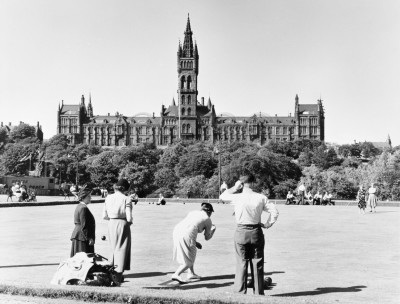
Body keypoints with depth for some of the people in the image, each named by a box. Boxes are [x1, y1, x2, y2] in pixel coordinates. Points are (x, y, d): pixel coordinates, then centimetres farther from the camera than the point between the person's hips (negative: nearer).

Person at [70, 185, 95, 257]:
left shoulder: (79, 206, 15)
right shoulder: (83, 208, -16)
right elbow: (84, 225, -20)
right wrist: (89, 238, -18)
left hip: (77, 236, 10)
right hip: (82, 238, -10)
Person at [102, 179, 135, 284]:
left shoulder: (108, 198, 3)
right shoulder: (126, 199, -11)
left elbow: (104, 216, 5)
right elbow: (129, 217, -13)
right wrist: (129, 222, 7)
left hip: (111, 224, 4)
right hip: (123, 224, -4)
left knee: (114, 249, 20)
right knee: (121, 249, 6)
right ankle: (118, 274, 6)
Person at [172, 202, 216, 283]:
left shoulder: (192, 212, 27)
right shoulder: (208, 220, 13)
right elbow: (207, 237, 21)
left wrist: (195, 242, 26)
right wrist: (213, 230, 40)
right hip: (187, 236, -7)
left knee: (192, 252, 27)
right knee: (189, 261, 7)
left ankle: (191, 273, 29)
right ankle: (176, 274, -10)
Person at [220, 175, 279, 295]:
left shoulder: (237, 197, -7)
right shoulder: (261, 197, -2)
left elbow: (222, 196, 11)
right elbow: (274, 212, -5)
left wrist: (235, 188, 12)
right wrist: (268, 224, 5)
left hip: (241, 232, -1)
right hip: (256, 232, 1)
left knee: (241, 263, 5)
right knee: (257, 264, 10)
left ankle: (240, 292, 7)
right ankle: (258, 292, 15)